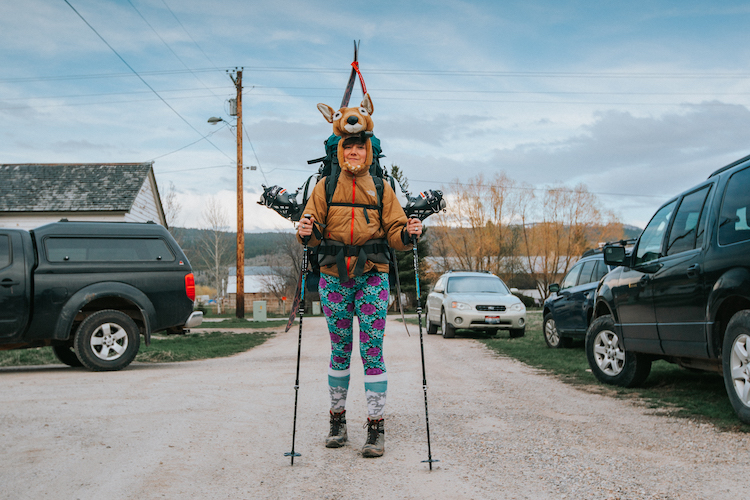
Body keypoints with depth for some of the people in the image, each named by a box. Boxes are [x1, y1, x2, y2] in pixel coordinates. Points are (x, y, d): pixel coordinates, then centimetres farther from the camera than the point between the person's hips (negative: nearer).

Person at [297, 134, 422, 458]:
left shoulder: (381, 189, 9)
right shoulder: (325, 187, 9)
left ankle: (376, 428, 1)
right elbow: (314, 233, 2)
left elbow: (394, 231, 6)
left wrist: (407, 234, -16)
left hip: (372, 277, -1)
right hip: (334, 277, 1)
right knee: (340, 351, 8)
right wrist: (306, 233, -20)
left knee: (372, 351, -5)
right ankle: (338, 420, 20)